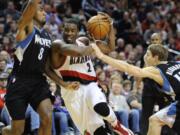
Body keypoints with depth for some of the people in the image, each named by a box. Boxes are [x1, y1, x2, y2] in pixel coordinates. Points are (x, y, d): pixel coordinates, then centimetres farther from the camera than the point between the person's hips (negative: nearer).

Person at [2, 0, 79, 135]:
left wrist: (64, 83, 9)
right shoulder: (26, 27, -7)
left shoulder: (47, 36, 14)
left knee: (47, 118, -19)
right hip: (20, 82, -6)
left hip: (39, 81, 6)